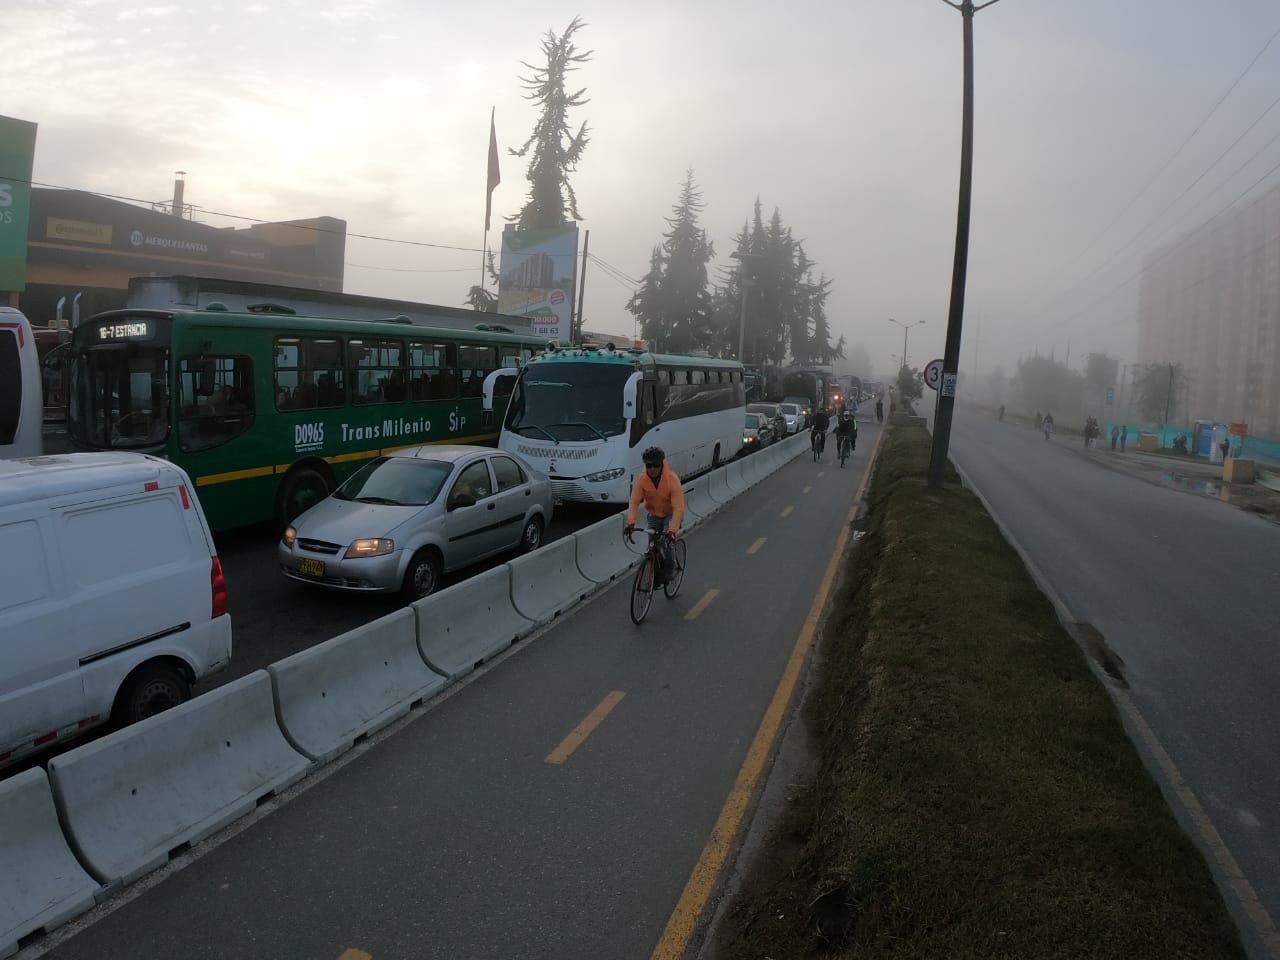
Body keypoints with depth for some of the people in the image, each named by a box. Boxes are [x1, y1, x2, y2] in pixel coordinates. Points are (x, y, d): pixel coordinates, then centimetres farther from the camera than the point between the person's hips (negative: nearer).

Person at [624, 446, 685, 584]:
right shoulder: (641, 480, -20)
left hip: (671, 514, -3)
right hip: (653, 514, 3)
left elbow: (678, 508, -34)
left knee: (667, 541, -23)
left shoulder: (672, 479, -30)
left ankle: (670, 569, 4)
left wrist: (673, 530, -44)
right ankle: (656, 575, 23)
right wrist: (631, 523, -39)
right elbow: (634, 502, -24)